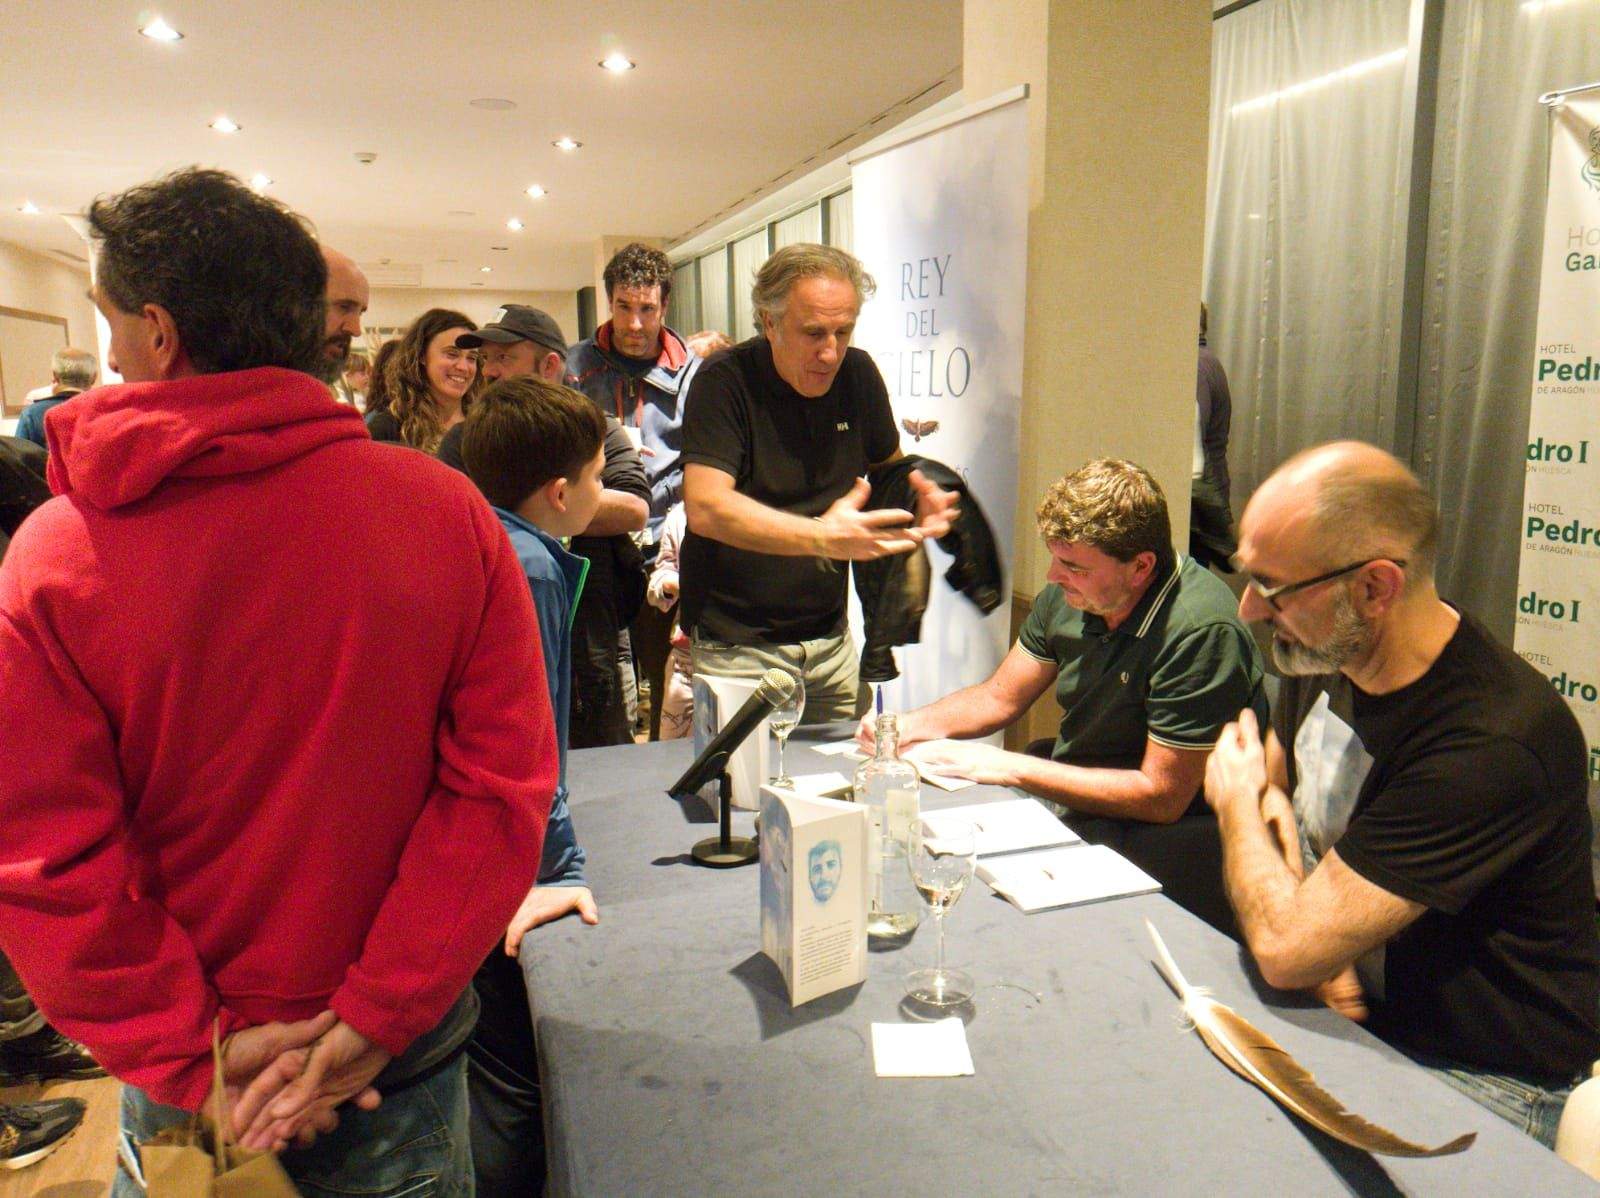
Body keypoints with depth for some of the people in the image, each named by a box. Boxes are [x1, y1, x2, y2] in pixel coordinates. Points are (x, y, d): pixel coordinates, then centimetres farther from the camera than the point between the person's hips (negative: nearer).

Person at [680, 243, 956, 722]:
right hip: (734, 646, -5)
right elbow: (706, 508, -26)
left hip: (830, 641, 5)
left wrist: (919, 501, -6)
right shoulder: (725, 382, -14)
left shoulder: (858, 374, 3)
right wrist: (824, 538, -37)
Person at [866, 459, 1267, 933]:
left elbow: (1161, 796, -23)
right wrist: (907, 726, -8)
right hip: (1069, 803, 7)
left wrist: (1008, 766, -22)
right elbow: (1000, 697, 10)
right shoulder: (1068, 593, -4)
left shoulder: (1201, 631, -26)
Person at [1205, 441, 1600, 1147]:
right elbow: (1274, 787, 13)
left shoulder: (1492, 744, -29)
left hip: (1479, 1084, -7)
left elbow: (1285, 948, -29)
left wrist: (1234, 798, -10)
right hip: (1348, 1012, 7)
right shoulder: (1324, 653, -4)